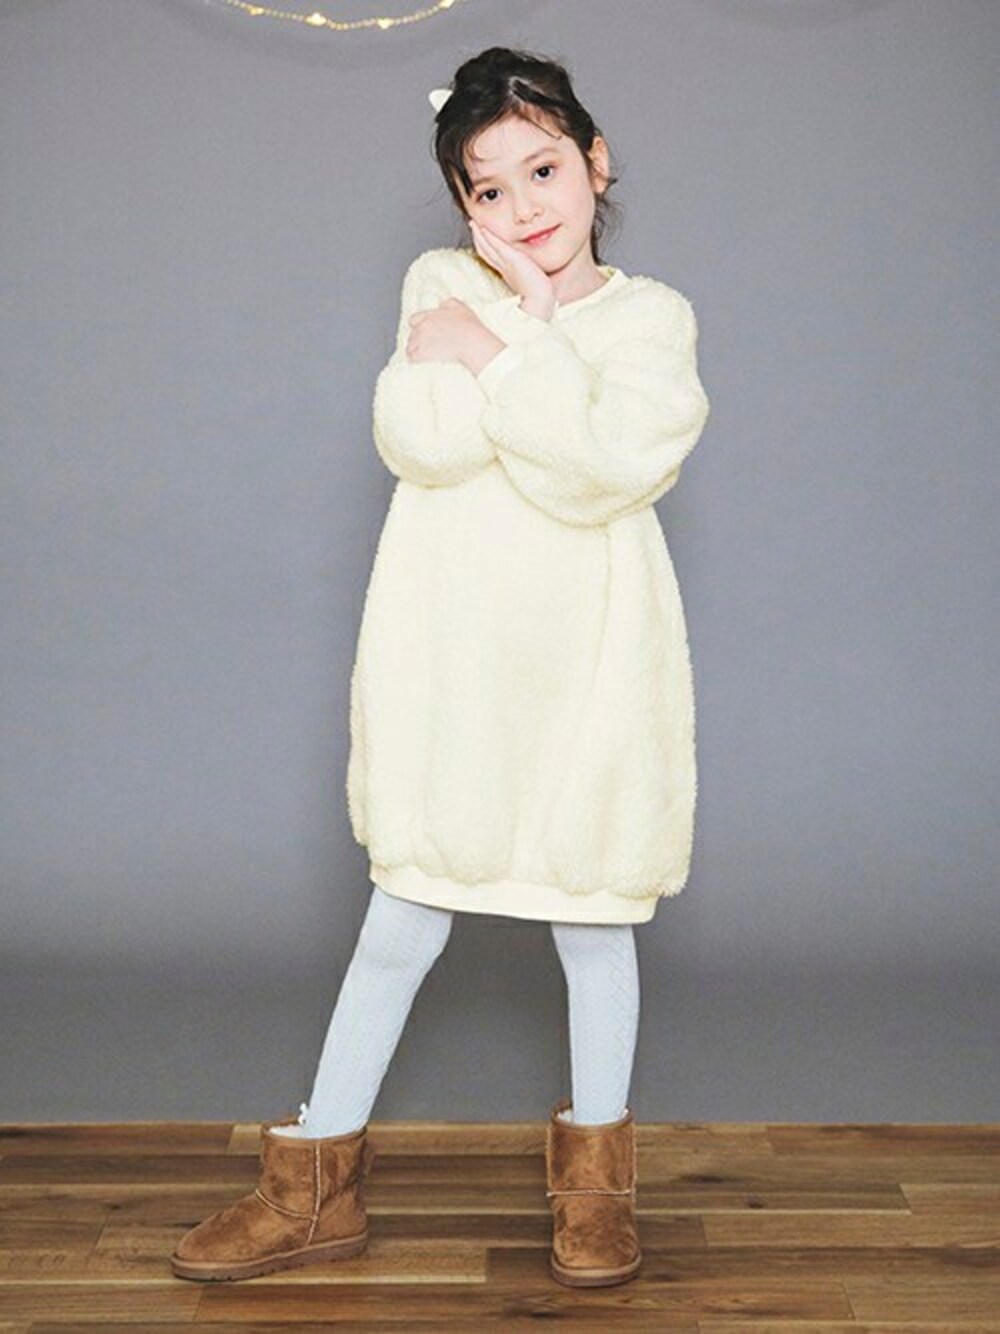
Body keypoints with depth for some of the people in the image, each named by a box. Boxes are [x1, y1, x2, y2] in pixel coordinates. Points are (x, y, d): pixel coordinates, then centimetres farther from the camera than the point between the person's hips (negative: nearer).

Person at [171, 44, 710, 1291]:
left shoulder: (651, 316, 1)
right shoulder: (440, 285, 5)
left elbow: (608, 470, -17)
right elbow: (418, 441, -12)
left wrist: (496, 349, -13)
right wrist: (535, 335, -13)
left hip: (588, 669, 0)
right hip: (449, 661, 1)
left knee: (595, 921, 10)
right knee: (401, 922, 8)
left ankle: (594, 1173, 30)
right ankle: (319, 1181, 22)